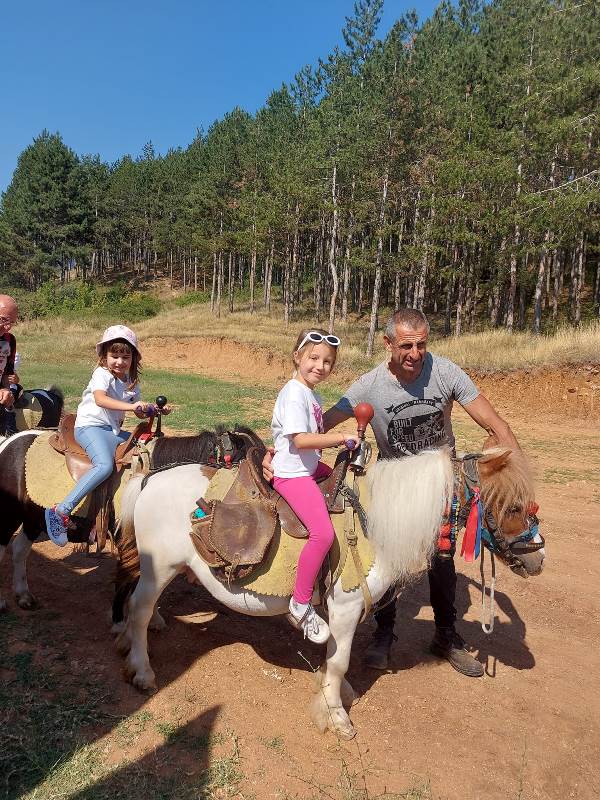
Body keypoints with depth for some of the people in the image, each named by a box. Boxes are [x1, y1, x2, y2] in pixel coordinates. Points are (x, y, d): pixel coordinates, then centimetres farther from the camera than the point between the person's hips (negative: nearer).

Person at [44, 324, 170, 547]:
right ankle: (60, 512, -33)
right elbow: (100, 399, -29)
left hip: (113, 431, 8)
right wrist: (130, 405, -40)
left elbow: (140, 413, 21)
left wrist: (157, 410, 2)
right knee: (105, 465, -32)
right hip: (90, 426, -8)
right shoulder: (102, 374, -8)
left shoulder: (131, 382, 13)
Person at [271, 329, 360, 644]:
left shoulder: (311, 393, 12)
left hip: (310, 466, 11)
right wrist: (340, 438, -20)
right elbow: (300, 439, -26)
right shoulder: (294, 394, -17)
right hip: (291, 474, -10)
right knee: (323, 533, -22)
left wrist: (337, 441, 7)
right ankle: (300, 605, -8)